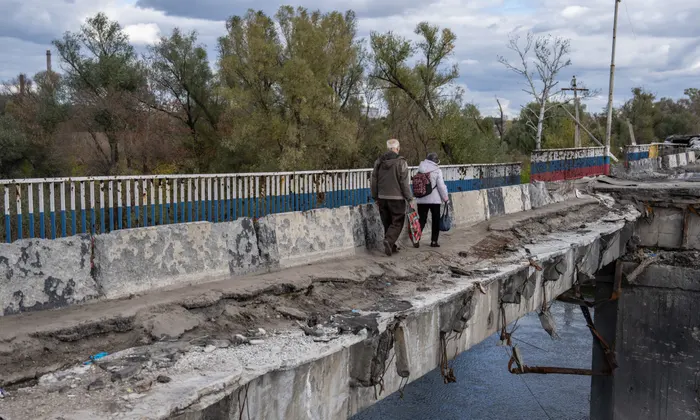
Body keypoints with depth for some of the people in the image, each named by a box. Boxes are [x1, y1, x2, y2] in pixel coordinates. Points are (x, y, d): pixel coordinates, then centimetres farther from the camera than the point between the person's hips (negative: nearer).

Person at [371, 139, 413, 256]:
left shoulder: (379, 162, 7)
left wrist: (375, 197, 18)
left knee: (387, 223, 13)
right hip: (396, 198, -5)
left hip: (382, 198, 5)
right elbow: (404, 183, -10)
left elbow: (374, 181, 11)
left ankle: (391, 246, 16)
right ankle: (389, 241, -19)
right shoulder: (401, 162, -9)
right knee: (397, 222, 1)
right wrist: (409, 198, -3)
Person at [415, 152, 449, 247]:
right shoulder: (437, 171, -9)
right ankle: (434, 241, 13)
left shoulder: (420, 171, 3)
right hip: (434, 200, -3)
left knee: (422, 220, 8)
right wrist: (446, 198, 0)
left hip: (421, 200, 3)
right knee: (436, 220, 11)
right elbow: (441, 186, -10)